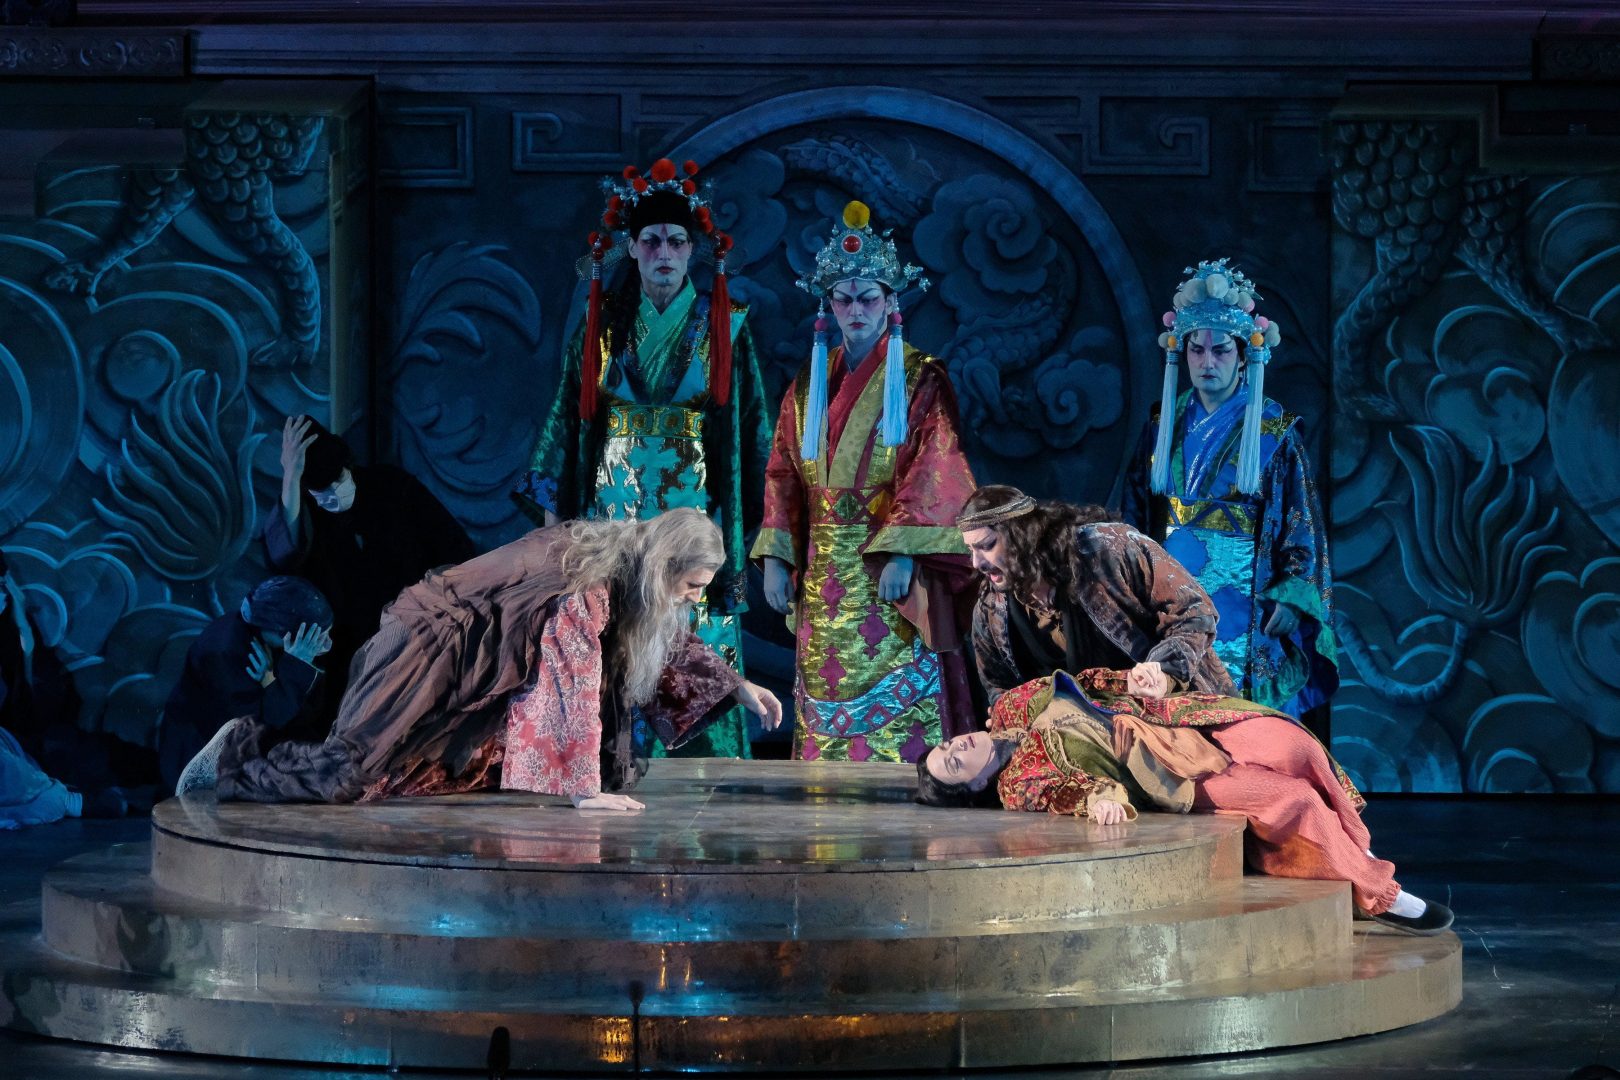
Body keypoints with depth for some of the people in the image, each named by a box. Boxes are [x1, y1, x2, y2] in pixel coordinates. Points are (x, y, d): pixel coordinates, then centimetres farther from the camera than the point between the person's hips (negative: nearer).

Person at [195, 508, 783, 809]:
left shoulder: (636, 579, 1)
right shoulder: (586, 583, -27)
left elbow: (670, 639, 20)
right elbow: (575, 684, -30)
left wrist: (736, 686, 14)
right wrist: (583, 787, -29)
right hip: (432, 644, -10)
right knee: (348, 773, -16)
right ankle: (238, 754, 8)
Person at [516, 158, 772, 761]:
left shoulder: (725, 328, 3)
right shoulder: (600, 325, 7)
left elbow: (751, 425, 5)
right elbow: (567, 418, 9)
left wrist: (755, 523, 0)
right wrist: (554, 512, 3)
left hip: (697, 514, -1)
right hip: (612, 511, 1)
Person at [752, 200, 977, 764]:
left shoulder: (920, 378, -1)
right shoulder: (810, 383, 14)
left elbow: (934, 473, -9)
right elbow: (783, 473, 13)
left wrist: (903, 554, -19)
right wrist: (775, 557, 3)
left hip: (891, 569, -5)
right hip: (823, 579, 5)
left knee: (897, 700, -8)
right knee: (826, 701, 3)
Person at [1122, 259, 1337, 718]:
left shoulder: (1276, 432, -3)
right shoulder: (1165, 427, 8)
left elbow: (1302, 525, -5)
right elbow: (1136, 514, 12)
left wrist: (1291, 602, -12)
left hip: (1245, 605, -3)